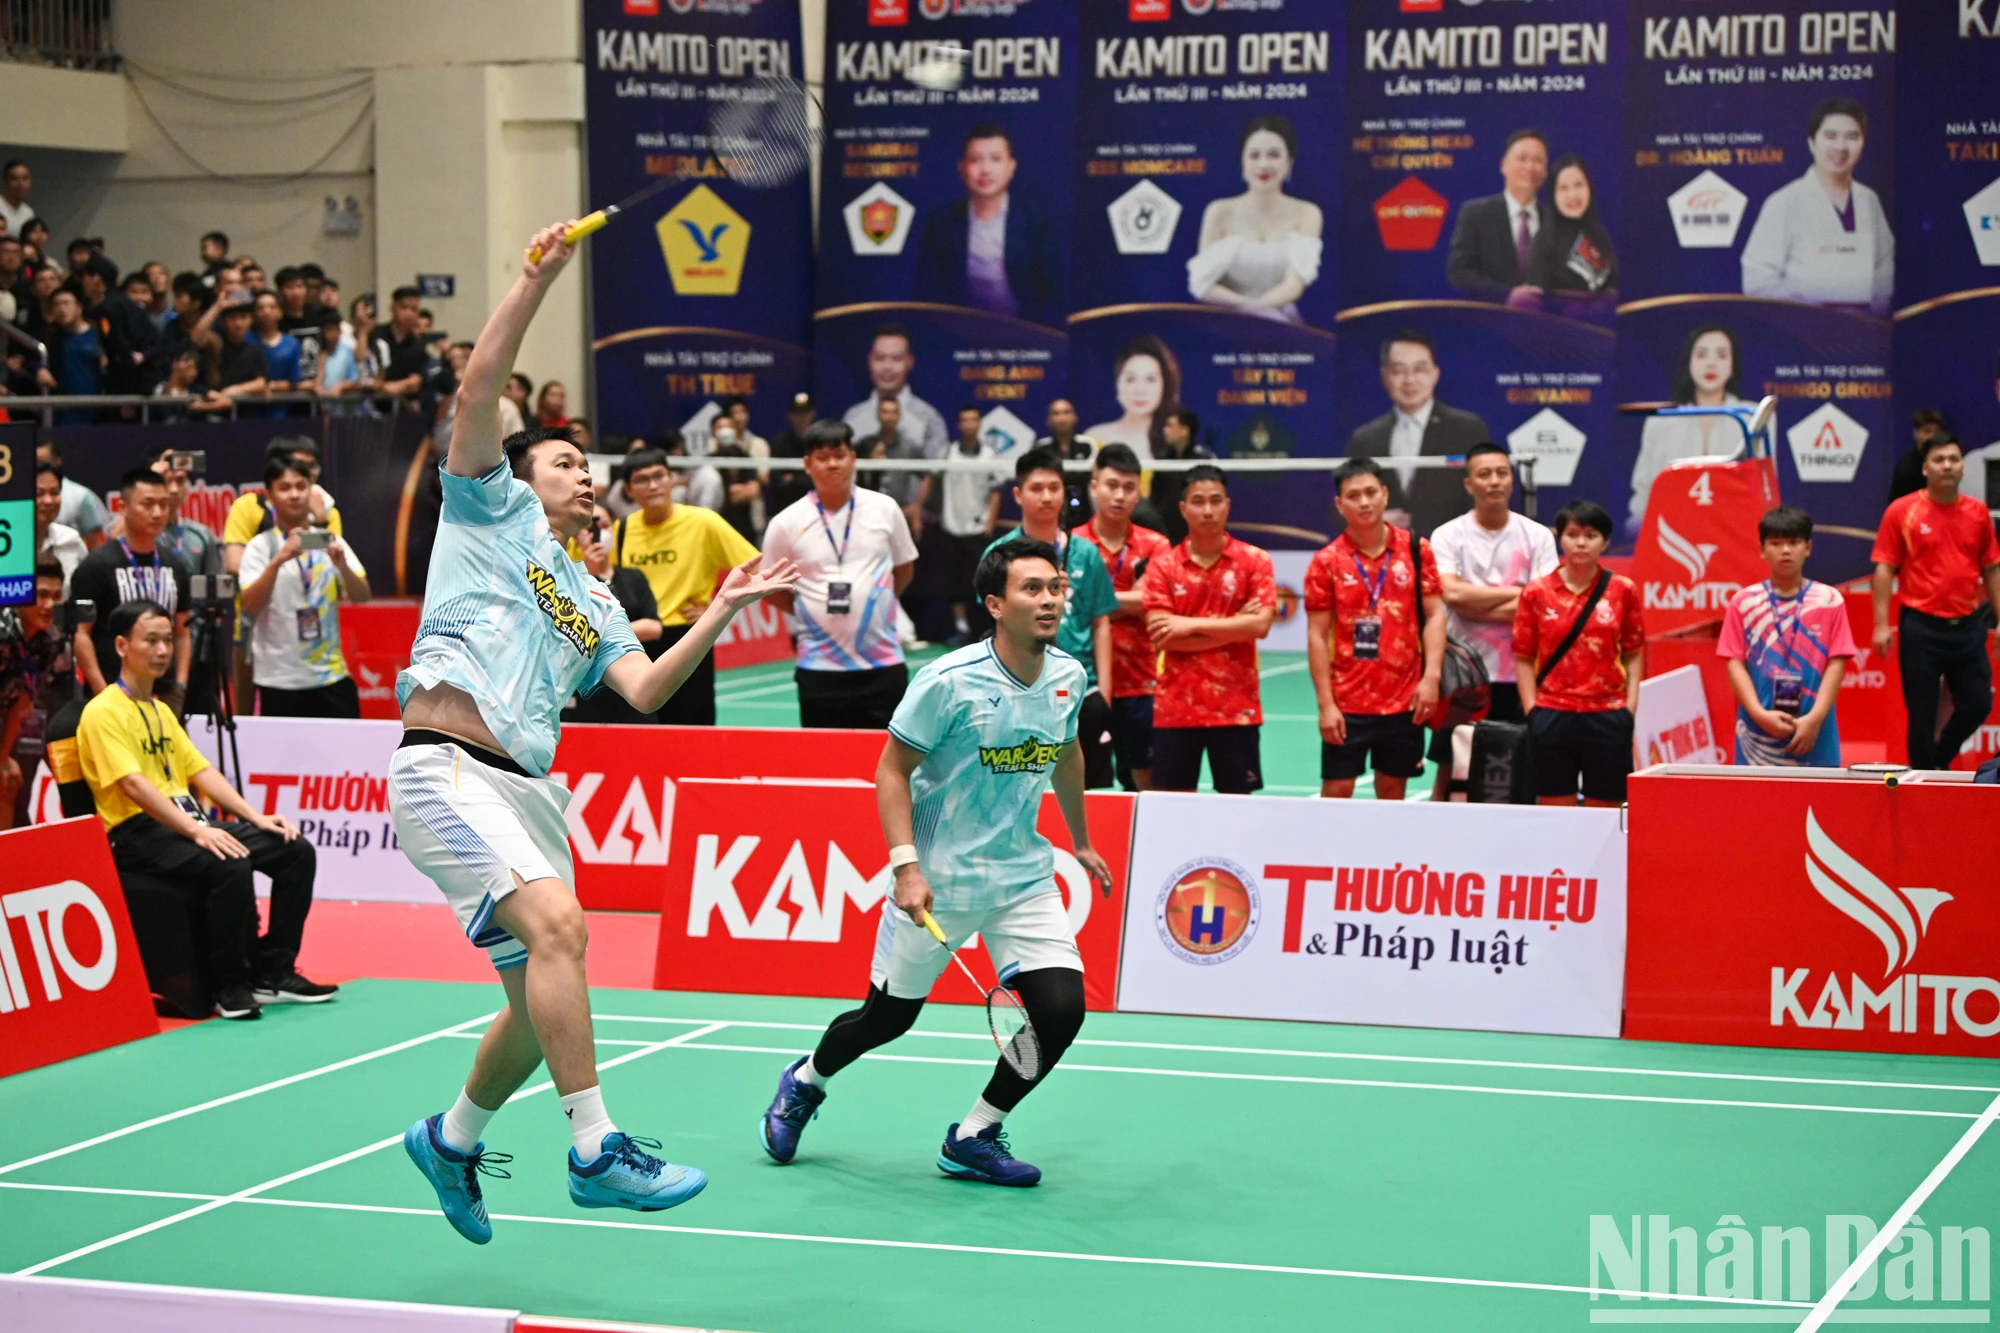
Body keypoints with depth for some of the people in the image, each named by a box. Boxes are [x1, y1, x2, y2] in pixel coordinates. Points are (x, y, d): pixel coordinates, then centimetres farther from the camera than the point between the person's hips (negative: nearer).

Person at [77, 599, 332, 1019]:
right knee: (230, 866, -34)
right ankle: (228, 986, -21)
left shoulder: (161, 711, 22)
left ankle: (274, 973, -2)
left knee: (296, 851, -5)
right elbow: (132, 784, -20)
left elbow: (201, 773, 19)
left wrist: (255, 817, 4)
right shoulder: (103, 712, -7)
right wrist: (195, 830, -29)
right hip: (139, 834, -9)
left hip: (187, 823, 9)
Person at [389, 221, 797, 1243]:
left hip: (528, 788, 8)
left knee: (539, 998, 9)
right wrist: (537, 278, -5)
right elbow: (481, 385, -1)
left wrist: (718, 615, 2)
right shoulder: (491, 509, 11)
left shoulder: (592, 603, 26)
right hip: (446, 766, -8)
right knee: (558, 926, -25)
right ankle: (595, 1151, -25)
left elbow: (646, 692, 10)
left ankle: (451, 1139, 33)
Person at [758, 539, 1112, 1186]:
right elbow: (892, 770, -13)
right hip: (936, 880, -4)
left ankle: (972, 1138, 7)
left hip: (1024, 875, 5)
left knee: (1061, 1007, -12)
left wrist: (1081, 841, 28)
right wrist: (905, 865, -22)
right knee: (889, 1015, 7)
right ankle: (805, 1080, 40)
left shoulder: (1068, 677, -1)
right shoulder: (949, 681, -19)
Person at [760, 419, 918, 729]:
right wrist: (814, 611, 0)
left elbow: (904, 568, 15)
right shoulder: (786, 524, -2)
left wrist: (875, 605, 7)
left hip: (884, 665, 1)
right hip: (820, 668, -1)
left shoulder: (884, 509, 2)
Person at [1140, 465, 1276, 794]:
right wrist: (1232, 628, -10)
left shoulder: (1254, 561, 2)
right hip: (1175, 707, 1)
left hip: (1236, 707, -1)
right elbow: (1161, 637, -8)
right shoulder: (1162, 566, 3)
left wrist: (1193, 624, -13)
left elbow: (1260, 624, -11)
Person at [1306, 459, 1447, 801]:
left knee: (1393, 789, 9)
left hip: (1405, 700, 2)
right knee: (1336, 789, -2)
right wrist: (1326, 704, -8)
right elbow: (1317, 636, -2)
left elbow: (1434, 615, 3)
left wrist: (1431, 675, -9)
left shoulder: (1415, 549, 2)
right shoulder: (1327, 562, -2)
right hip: (1347, 704, -2)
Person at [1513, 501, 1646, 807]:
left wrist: (1630, 705, -2)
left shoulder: (1623, 590, 4)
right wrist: (1532, 710, -3)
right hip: (1552, 716, 0)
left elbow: (1633, 653, 7)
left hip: (1607, 717, 0)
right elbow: (1524, 658, 5)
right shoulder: (1537, 593, 3)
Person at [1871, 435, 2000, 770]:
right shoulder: (1902, 512, -3)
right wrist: (1882, 624, -11)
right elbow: (1884, 569, -4)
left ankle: (1940, 759, 29)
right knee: (1922, 713, 1)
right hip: (1921, 626, -4)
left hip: (1967, 626, 4)